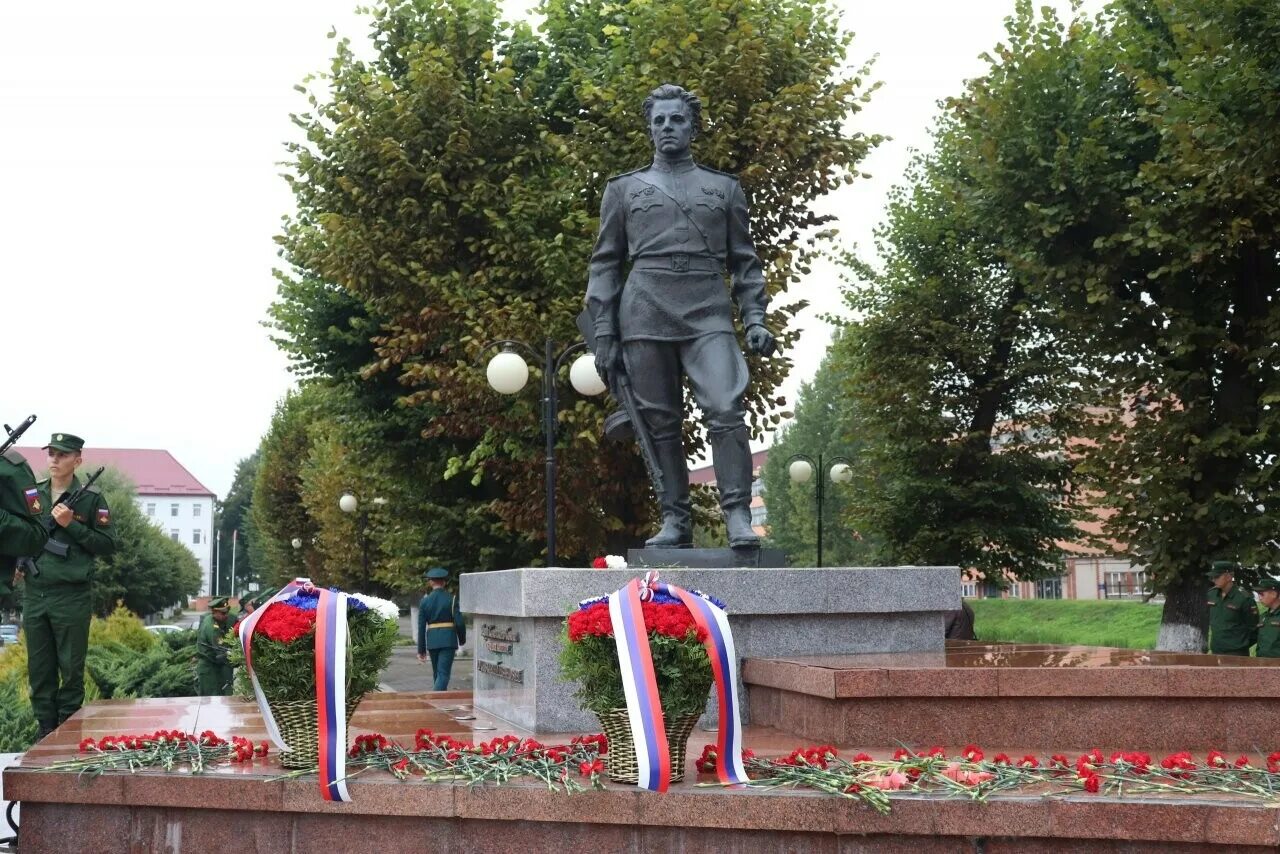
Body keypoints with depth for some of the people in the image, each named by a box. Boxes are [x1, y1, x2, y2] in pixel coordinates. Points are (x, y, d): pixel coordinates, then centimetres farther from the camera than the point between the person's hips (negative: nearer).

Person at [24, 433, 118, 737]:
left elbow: (109, 544, -4)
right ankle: (46, 736, 17)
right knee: (39, 671, 8)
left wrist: (72, 525, -13)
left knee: (71, 671, 1)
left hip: (71, 597, -4)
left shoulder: (91, 499, -2)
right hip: (34, 595, 4)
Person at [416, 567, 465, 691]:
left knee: (437, 673, 18)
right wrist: (462, 639, 10)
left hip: (432, 640, 3)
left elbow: (421, 627, 2)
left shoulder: (425, 601, 2)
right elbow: (459, 622, -8)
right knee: (443, 673, -6)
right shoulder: (452, 599, -5)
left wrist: (421, 650, 7)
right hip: (448, 640, -3)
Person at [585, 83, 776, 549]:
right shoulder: (623, 189, 16)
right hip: (645, 317, 1)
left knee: (726, 411, -16)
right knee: (661, 423, 1)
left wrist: (755, 319, 4)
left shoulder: (724, 188, 18)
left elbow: (744, 260, 18)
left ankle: (738, 519, -15)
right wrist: (603, 335, 5)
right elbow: (604, 264, 13)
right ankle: (674, 520, 7)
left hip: (709, 316, -1)